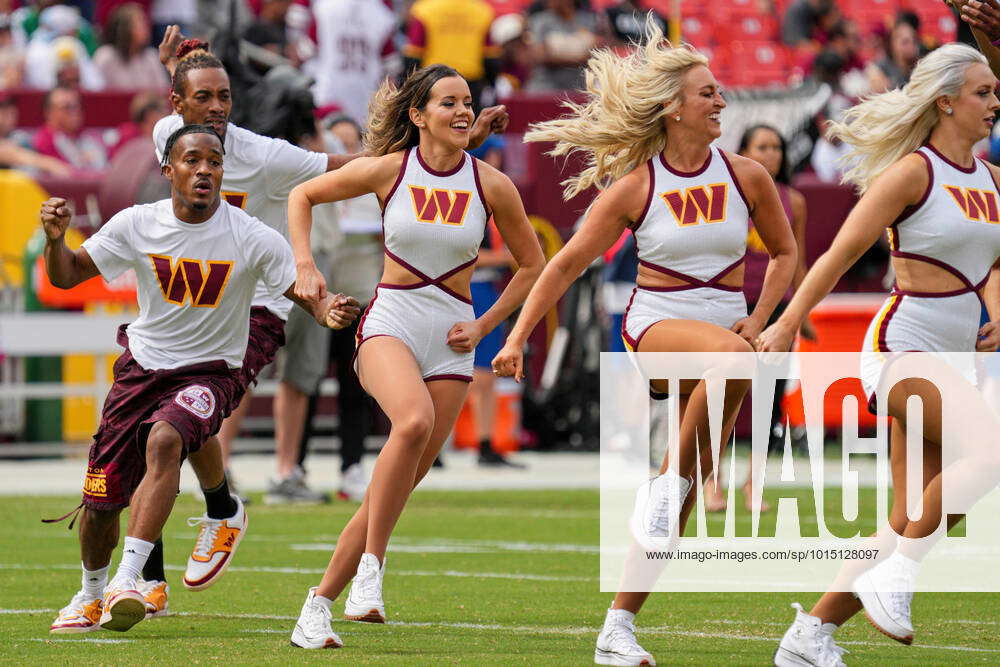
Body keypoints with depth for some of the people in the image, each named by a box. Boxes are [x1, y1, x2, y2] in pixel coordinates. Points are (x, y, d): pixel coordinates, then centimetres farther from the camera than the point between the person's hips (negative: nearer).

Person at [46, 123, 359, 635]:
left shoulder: (253, 239, -12)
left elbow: (309, 296, -9)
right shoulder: (137, 225, -5)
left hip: (210, 372, -3)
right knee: (100, 502, 3)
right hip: (142, 366, 3)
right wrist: (55, 239, -19)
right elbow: (67, 275, 3)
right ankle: (91, 596, 34)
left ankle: (127, 581, -38)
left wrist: (329, 311, -32)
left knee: (164, 440, -35)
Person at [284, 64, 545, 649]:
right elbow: (304, 195, 11)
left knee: (400, 483, 0)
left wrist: (484, 326, 5)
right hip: (390, 322, -3)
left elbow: (533, 266, 12)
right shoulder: (389, 169, -4)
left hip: (450, 341, 3)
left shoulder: (492, 185, 0)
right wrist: (305, 265, -1)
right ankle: (370, 569, -25)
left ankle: (320, 605, 11)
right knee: (414, 420, -34)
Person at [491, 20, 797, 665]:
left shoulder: (747, 176, 2)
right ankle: (669, 482, -25)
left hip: (725, 331, 4)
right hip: (656, 325, -3)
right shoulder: (635, 188, -5)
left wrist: (757, 321, 1)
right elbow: (568, 263, 0)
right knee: (730, 355, -39)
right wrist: (518, 336, -4)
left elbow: (785, 253, 15)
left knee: (680, 501, 0)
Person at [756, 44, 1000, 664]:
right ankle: (894, 576, -17)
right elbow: (841, 253, -11)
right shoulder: (914, 171, -9)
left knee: (911, 524, 4)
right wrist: (788, 323, -16)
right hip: (901, 347, -8)